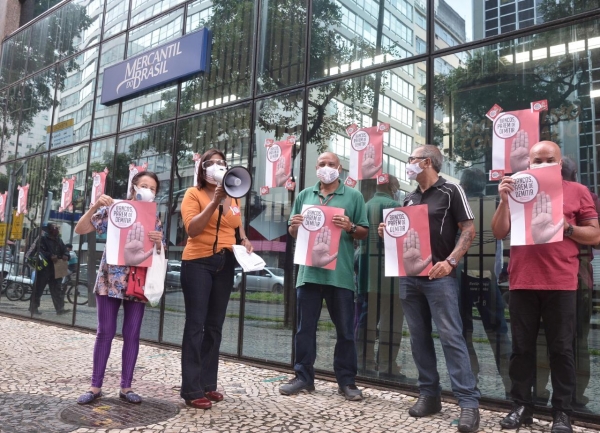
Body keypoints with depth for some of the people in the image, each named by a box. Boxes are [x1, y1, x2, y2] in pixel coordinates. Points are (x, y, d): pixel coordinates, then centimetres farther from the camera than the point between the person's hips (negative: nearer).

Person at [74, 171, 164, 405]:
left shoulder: (154, 219, 7)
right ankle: (95, 386, 15)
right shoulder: (112, 209, 1)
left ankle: (126, 386, 15)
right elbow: (80, 230, -3)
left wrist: (158, 243, -15)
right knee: (105, 332, 3)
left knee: (132, 334, 5)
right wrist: (94, 207, -17)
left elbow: (160, 255, 7)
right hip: (110, 278, -2)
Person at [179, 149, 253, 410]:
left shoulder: (233, 197, 13)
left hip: (225, 264, 6)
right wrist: (215, 201, -20)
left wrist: (244, 241, 4)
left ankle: (208, 383, 20)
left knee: (215, 326, 10)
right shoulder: (193, 194, -2)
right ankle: (191, 390, 3)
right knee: (196, 325, -3)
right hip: (198, 263, -5)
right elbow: (192, 229, -15)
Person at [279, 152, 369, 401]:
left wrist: (350, 227, -16)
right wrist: (294, 226, -5)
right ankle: (303, 378, 22)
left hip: (341, 273, -2)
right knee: (305, 328, 9)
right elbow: (293, 233, 17)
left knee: (345, 330, 6)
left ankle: (346, 381, 18)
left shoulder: (353, 196, 5)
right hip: (309, 271, 3)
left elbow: (364, 232, 4)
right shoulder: (304, 196, 14)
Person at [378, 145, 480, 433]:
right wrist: (388, 233, 1)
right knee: (418, 337, 9)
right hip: (408, 276, 7)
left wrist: (450, 262, -17)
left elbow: (469, 230, -7)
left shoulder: (450, 191, -2)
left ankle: (468, 401, -3)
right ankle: (429, 394, 18)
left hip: (439, 276, -6)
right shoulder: (409, 199, 16)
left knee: (451, 337, -9)